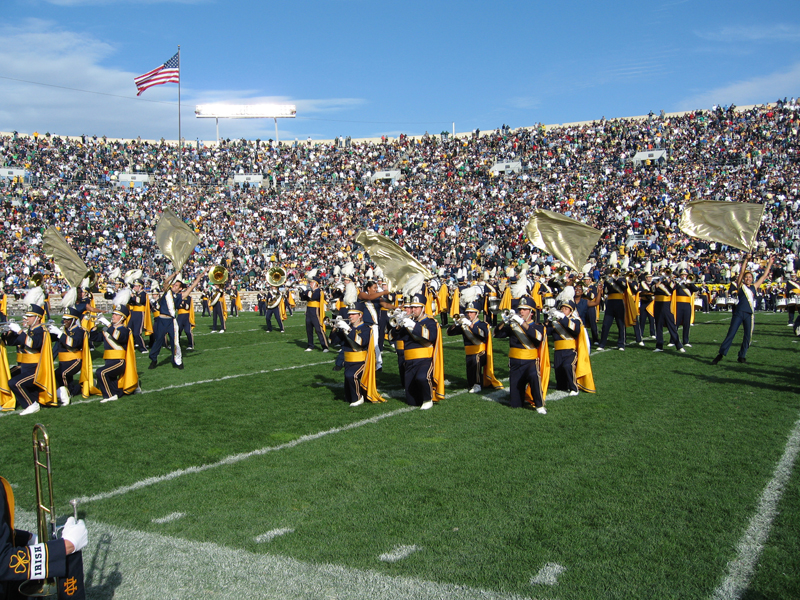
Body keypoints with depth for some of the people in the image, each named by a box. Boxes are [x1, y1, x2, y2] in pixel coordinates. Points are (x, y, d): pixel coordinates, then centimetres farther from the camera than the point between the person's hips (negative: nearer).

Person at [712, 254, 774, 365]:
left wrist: (770, 263, 22)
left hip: (749, 314, 4)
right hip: (739, 313, -4)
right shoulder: (740, 286, 6)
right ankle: (721, 354, -5)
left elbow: (764, 276, 20)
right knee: (731, 334, -6)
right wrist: (746, 259, -5)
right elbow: (741, 272, -2)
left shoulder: (754, 287, 15)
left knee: (748, 336, 3)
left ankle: (742, 356, 12)